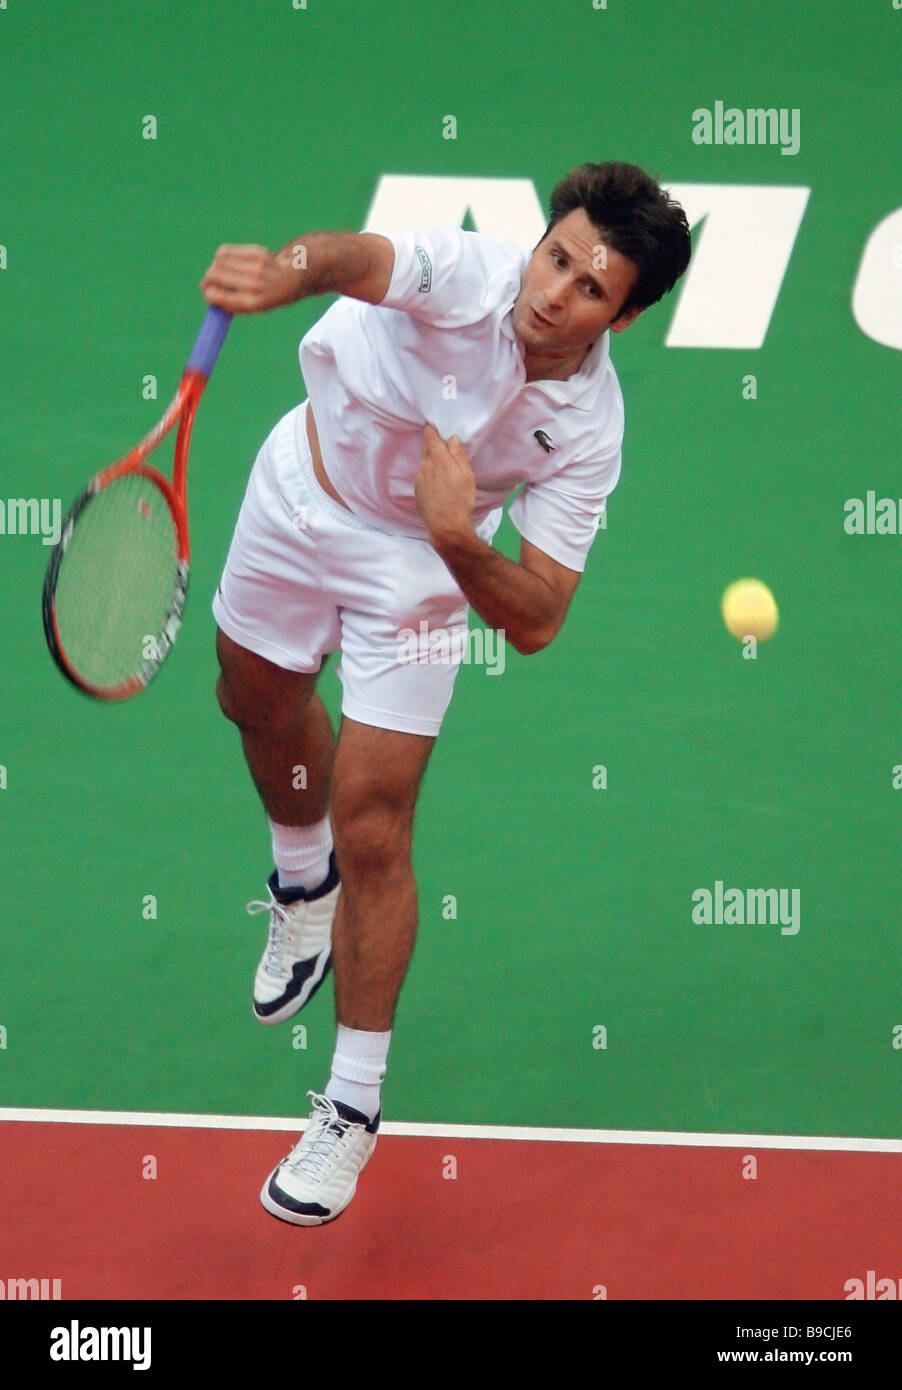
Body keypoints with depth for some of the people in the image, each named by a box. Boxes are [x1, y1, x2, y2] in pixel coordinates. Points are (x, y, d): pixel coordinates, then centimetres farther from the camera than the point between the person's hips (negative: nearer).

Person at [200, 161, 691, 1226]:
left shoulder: (586, 434, -28)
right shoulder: (469, 278, -33)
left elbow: (534, 622, -27)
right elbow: (360, 259, -56)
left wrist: (459, 542, -46)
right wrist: (287, 269, -79)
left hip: (417, 565, -2)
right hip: (304, 483, 2)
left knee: (372, 832, -6)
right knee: (257, 698, 26)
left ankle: (353, 1103, 10)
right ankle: (305, 879, 60)